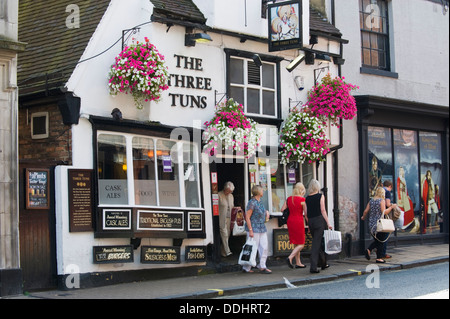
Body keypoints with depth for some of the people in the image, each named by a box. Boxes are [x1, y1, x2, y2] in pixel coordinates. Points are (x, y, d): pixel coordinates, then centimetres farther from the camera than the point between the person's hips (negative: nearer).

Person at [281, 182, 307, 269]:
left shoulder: (289, 199, 4)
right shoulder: (302, 200, -11)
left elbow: (282, 209, 4)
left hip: (290, 221, 6)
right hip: (299, 222, -6)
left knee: (296, 244, 14)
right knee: (301, 244, 2)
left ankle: (298, 263, 16)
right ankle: (290, 258, -15)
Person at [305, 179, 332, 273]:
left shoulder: (307, 198, 10)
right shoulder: (320, 196, -3)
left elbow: (306, 213, 10)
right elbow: (323, 210, -9)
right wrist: (328, 223, -8)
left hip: (310, 221, 5)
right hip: (319, 220, -5)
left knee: (317, 242, 17)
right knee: (317, 243, -5)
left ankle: (323, 263, 26)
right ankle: (313, 267, -11)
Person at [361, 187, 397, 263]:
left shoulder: (371, 200, 10)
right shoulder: (382, 201, -7)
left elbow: (366, 211, 10)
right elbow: (384, 212, -16)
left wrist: (363, 217, 28)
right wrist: (391, 207, -5)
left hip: (371, 224, 6)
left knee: (376, 240, 18)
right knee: (380, 241, 2)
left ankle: (368, 250, -3)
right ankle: (379, 258, 2)